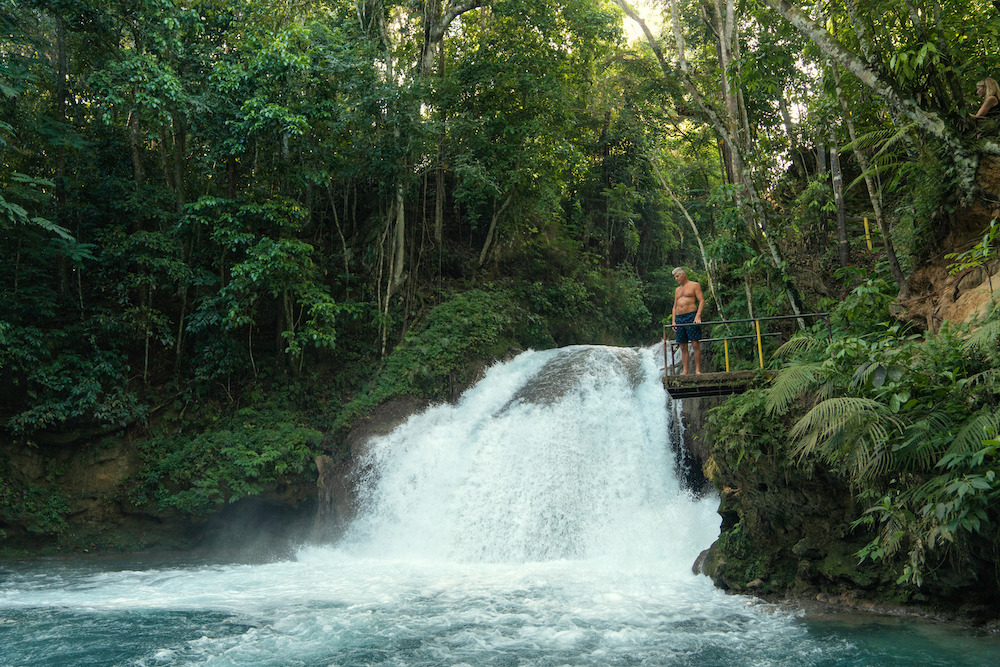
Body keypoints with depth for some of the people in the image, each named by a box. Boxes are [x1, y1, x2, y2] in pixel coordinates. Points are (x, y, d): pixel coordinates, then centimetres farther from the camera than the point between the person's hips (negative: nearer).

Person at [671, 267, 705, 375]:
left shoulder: (694, 285, 5)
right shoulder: (677, 290, 23)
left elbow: (702, 301, -3)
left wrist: (698, 316, -15)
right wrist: (673, 321, 10)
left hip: (691, 316, -6)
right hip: (679, 318, 6)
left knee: (695, 345, -10)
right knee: (683, 347, 2)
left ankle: (698, 370, -9)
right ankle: (686, 371, 3)